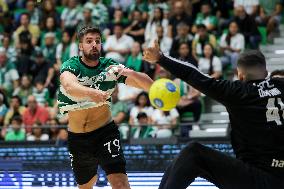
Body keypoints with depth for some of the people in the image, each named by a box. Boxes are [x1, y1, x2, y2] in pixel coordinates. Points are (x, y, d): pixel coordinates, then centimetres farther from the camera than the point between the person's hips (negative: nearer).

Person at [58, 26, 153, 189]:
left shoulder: (110, 67, -7)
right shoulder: (71, 66, -11)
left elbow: (150, 86, -11)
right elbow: (69, 86, -37)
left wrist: (131, 74, -33)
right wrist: (90, 92, -58)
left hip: (106, 132, -1)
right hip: (77, 137, 1)